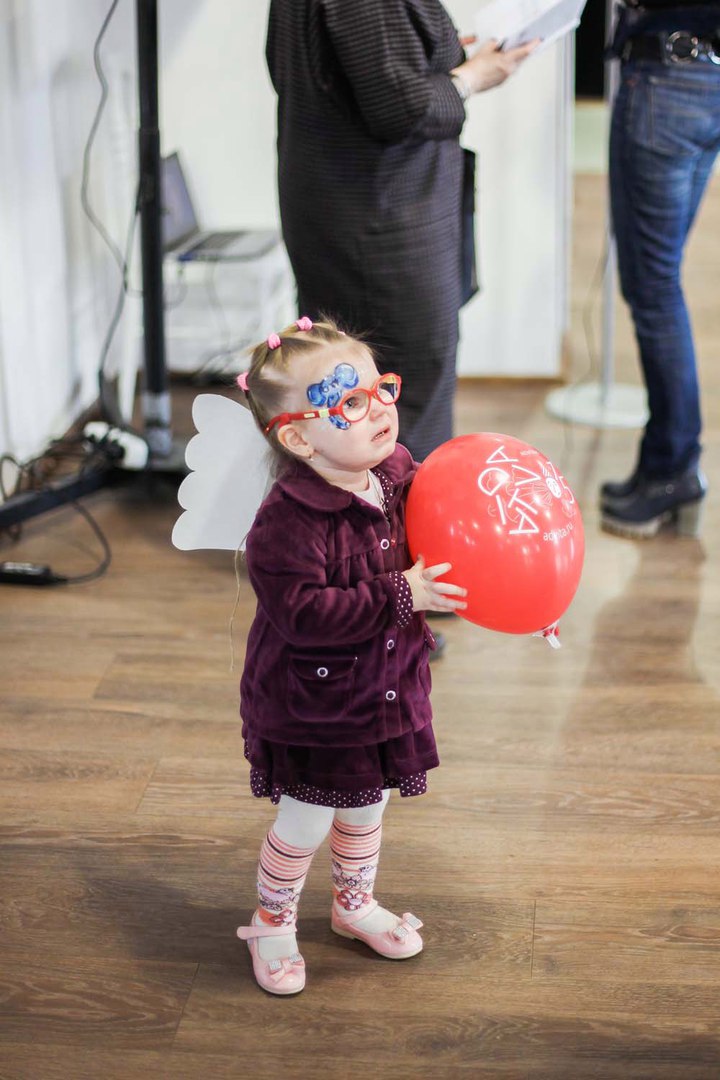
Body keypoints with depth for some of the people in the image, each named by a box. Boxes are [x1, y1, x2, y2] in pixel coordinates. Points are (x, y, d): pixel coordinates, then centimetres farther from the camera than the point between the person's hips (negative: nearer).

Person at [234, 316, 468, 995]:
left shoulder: (399, 474, -7)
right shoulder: (287, 523, -30)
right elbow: (303, 613, -34)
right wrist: (400, 595, -35)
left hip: (385, 687, 7)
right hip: (310, 706, -6)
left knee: (367, 806, 25)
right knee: (306, 824, 9)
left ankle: (354, 903, 51)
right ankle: (272, 923, 36)